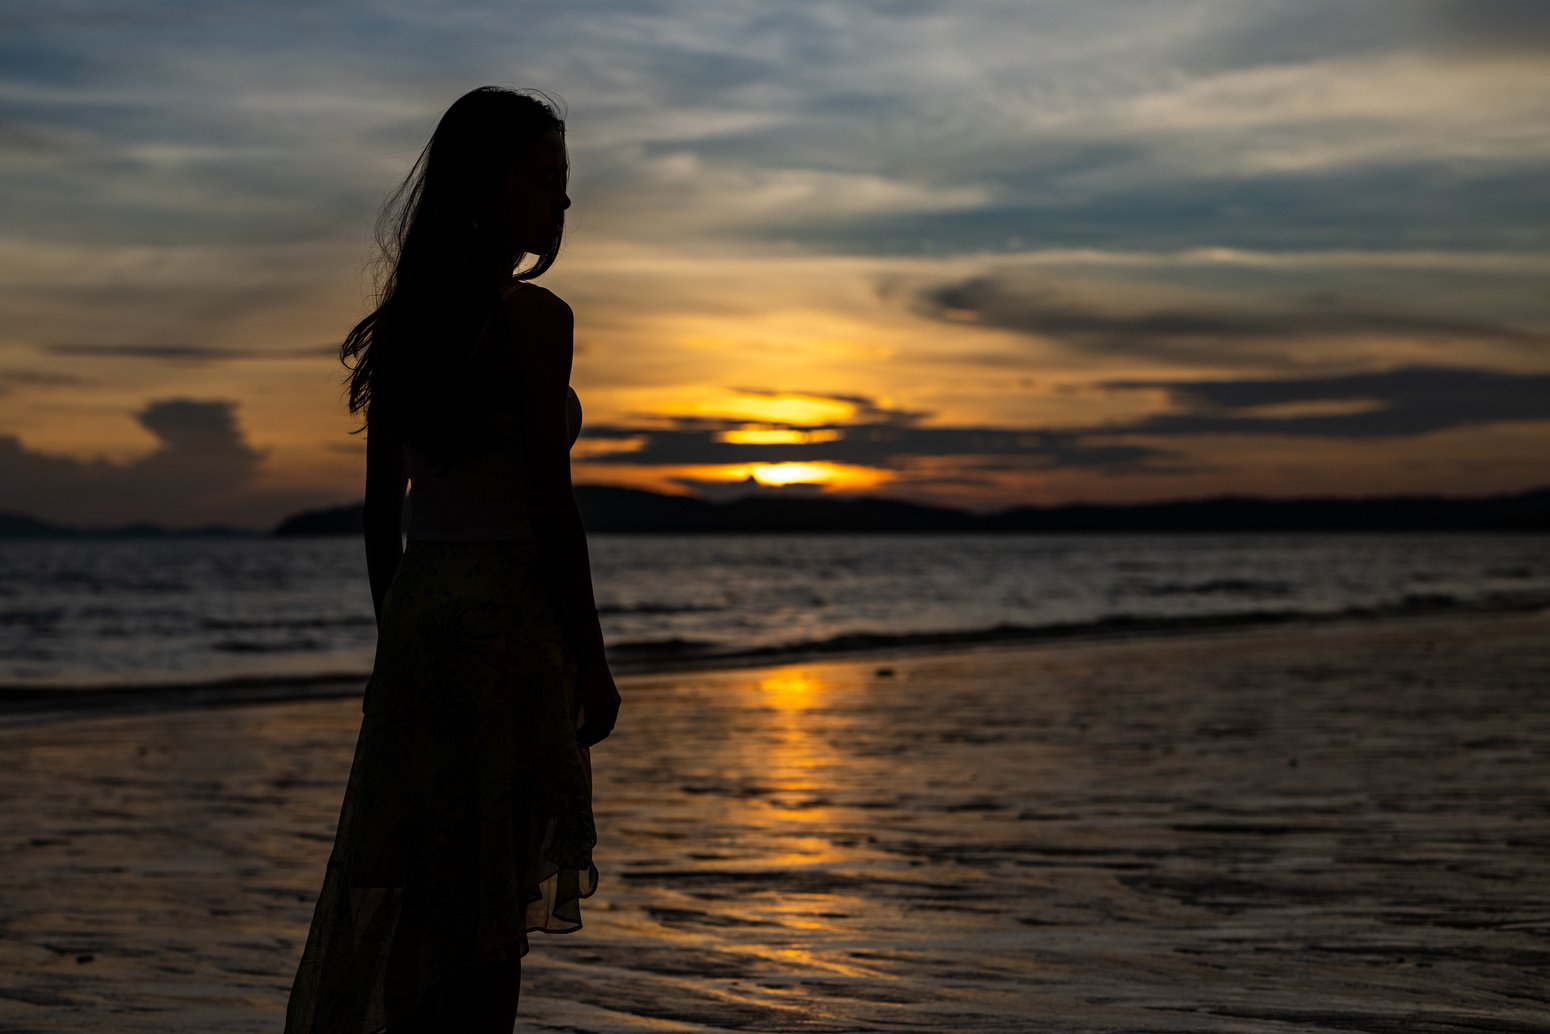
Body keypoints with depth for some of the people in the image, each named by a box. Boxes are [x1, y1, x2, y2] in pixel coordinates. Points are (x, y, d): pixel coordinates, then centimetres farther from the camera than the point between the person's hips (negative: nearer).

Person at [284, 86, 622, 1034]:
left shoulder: (404, 319, 11)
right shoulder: (532, 316, -11)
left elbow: (380, 510, 13)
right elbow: (551, 506, -14)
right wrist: (592, 663, -8)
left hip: (417, 608, 7)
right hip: (509, 618, -7)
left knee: (414, 882, 13)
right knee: (491, 902, 0)